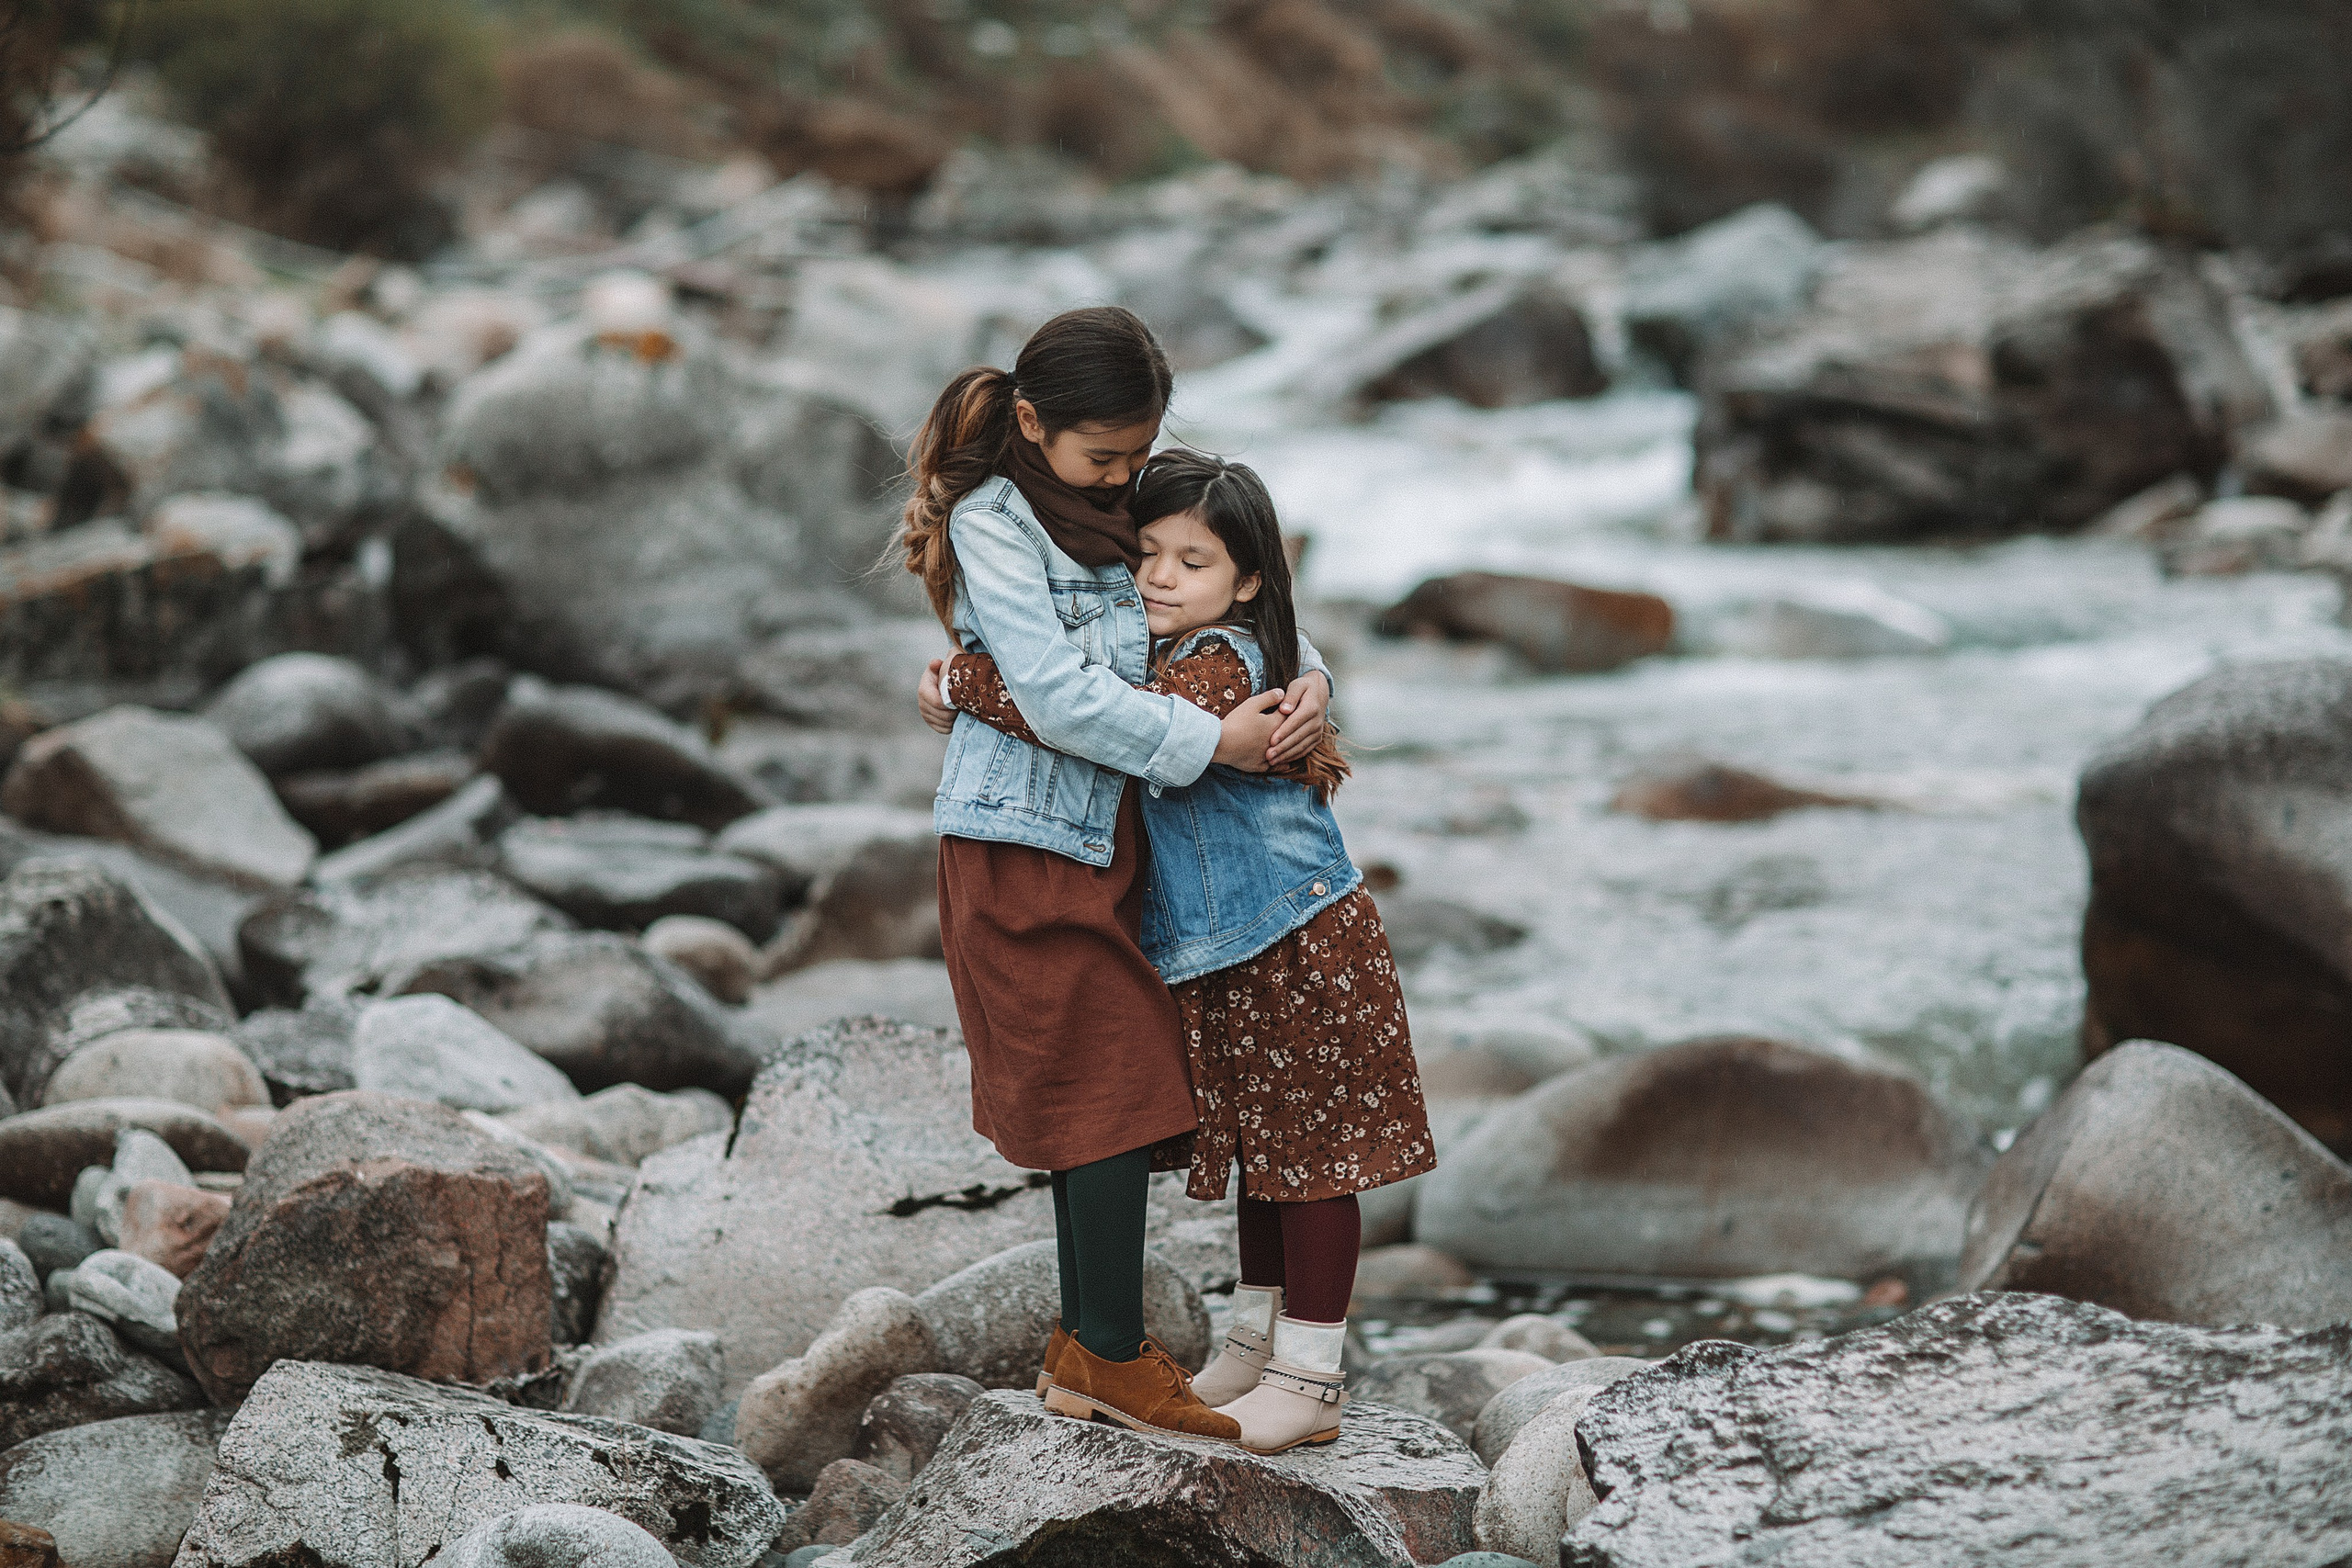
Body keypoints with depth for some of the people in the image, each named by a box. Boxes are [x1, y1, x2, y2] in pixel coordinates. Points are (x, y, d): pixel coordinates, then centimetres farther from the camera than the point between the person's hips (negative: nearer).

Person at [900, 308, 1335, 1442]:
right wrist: (1211, 740, -20)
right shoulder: (993, 520, -11)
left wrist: (1305, 681, -6)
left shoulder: (1120, 510, 12)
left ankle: (1084, 1338, 20)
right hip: (1025, 839, -7)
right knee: (1114, 1086, -8)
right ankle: (1115, 1358, -1)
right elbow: (1058, 698, -21)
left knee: (1094, 1094, 10)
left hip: (1106, 837, 8)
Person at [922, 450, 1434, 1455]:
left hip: (1304, 946, -10)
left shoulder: (1221, 666, -22)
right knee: (1264, 1146, 18)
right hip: (1231, 954, 10)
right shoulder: (1174, 660, 8)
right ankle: (1256, 1343, 30)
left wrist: (964, 686, -26)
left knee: (1309, 1152, -1)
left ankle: (1311, 1379, 6)